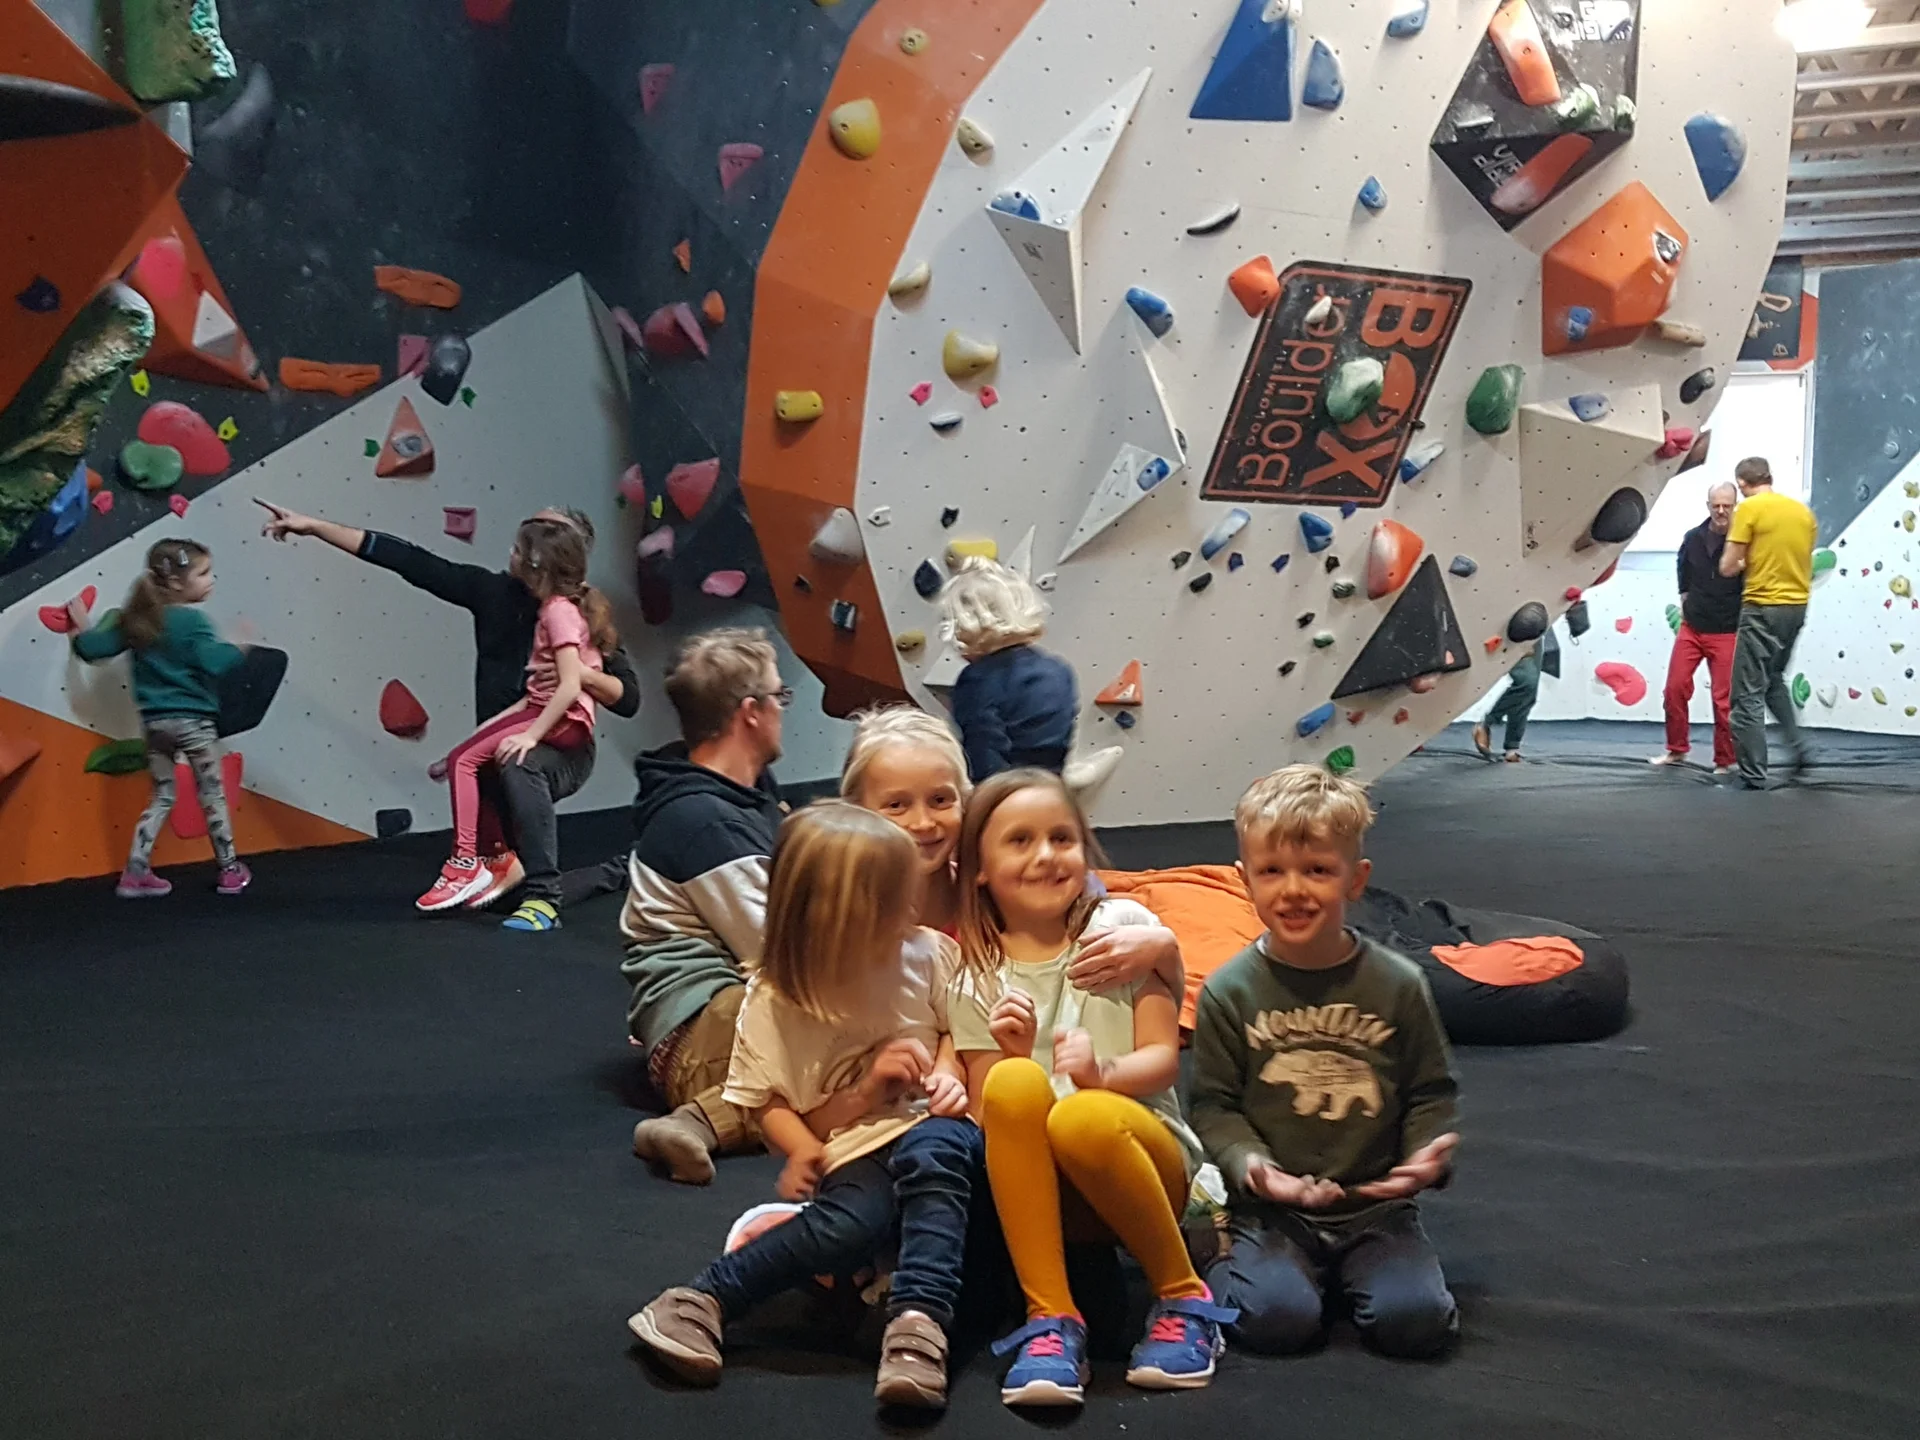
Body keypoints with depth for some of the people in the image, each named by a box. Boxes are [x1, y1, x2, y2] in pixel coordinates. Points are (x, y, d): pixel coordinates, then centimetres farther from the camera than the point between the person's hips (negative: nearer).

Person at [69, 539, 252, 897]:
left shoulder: (135, 619, 6)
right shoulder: (191, 620, -14)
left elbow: (92, 649, 9)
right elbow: (213, 662, -27)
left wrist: (80, 629, 28)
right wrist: (238, 648, -10)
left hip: (154, 721, 6)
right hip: (193, 720, -6)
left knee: (161, 798, 15)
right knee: (212, 796, 7)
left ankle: (135, 874, 11)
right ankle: (230, 871, 15)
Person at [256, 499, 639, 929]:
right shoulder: (493, 589, -4)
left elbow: (628, 699, -15)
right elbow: (408, 560, -7)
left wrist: (579, 673, -33)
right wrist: (313, 526, -9)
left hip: (562, 751, -7)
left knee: (520, 767, -35)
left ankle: (543, 900, -31)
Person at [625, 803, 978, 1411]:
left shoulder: (926, 955, 1)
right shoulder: (777, 999, -5)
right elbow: (770, 1103, 0)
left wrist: (948, 1075, -4)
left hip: (930, 1128, 2)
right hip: (853, 1155, -2)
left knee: (934, 1151, -35)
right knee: (851, 1220, -35)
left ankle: (919, 1319, -43)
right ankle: (702, 1301, -25)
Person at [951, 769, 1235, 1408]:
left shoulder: (1122, 925, 1)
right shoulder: (976, 979, 4)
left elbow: (1163, 1057, -4)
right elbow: (989, 1116, 0)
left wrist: (1102, 1074, -26)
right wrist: (1012, 1055, -21)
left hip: (1146, 1159, -1)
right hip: (1040, 1186, 1)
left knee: (1082, 1119, -36)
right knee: (1016, 1083, -31)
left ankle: (1184, 1296, -11)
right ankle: (1051, 1317, -26)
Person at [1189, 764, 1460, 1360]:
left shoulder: (1397, 985, -1)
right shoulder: (1230, 991, -4)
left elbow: (1431, 1092, 8)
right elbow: (1214, 1105, -1)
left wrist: (1427, 1154, -12)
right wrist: (1251, 1166, -19)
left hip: (1375, 1204, 2)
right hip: (1270, 1207, -1)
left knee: (1416, 1320, -19)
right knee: (1277, 1318, -24)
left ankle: (1348, 1268, 12)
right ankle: (1223, 1261, 9)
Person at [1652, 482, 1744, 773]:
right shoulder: (1693, 538, 3)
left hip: (1726, 633, -4)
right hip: (1691, 628, 4)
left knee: (1724, 699, -2)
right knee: (1675, 688, 4)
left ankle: (1724, 760, 11)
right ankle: (1676, 749, 20)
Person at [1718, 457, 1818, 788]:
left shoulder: (1749, 508, -9)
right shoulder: (1803, 511, 10)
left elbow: (1727, 567, -10)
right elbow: (1802, 559, 18)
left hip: (1763, 607, -7)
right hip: (1797, 606, 7)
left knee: (1749, 693, -2)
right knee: (1774, 680, 27)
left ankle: (1754, 775, -3)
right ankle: (1798, 748, 16)